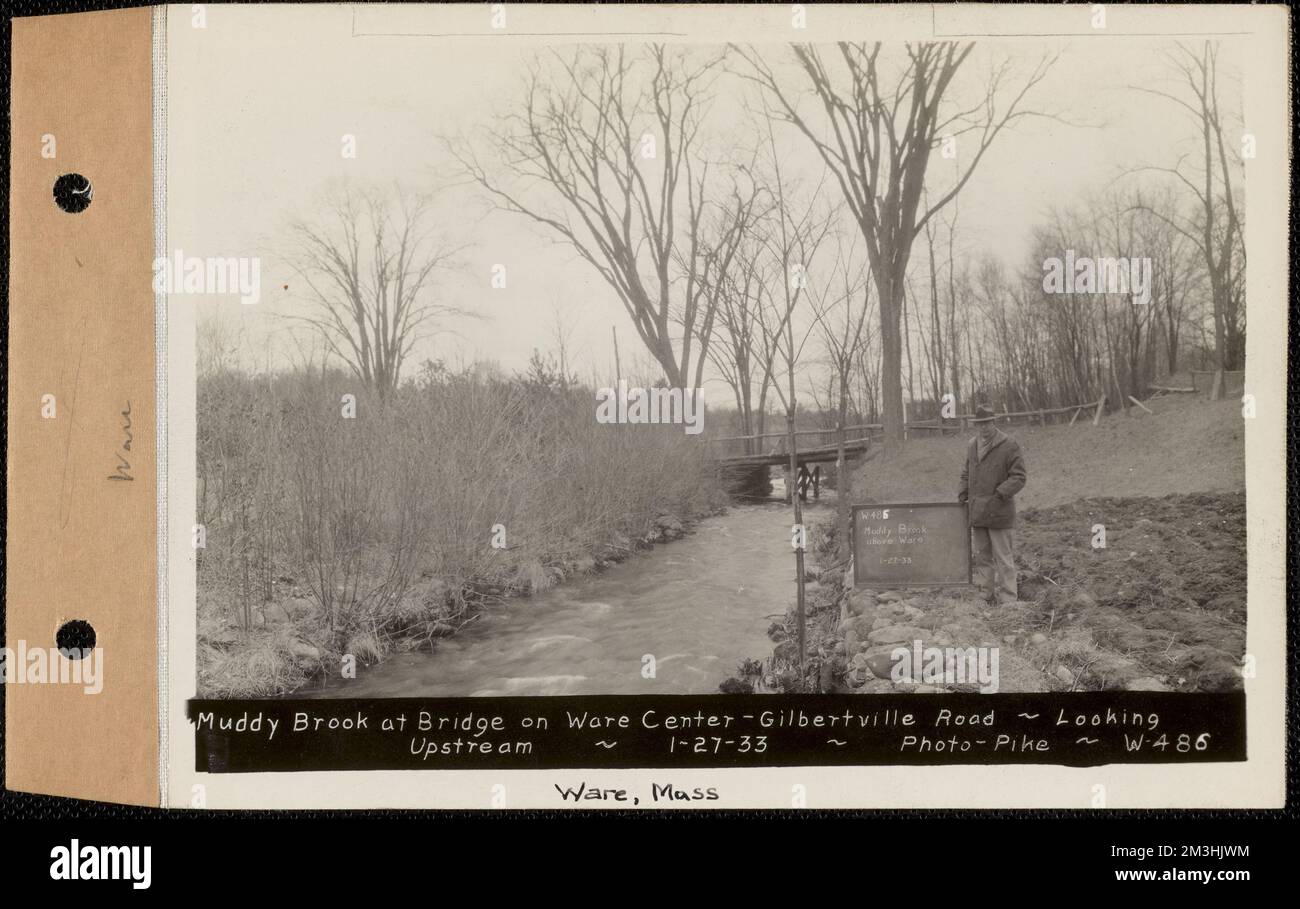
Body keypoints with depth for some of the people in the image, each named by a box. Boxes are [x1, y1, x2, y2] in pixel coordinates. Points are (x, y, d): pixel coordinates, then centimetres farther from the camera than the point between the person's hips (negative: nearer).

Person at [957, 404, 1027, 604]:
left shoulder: (1008, 445, -8)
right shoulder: (973, 445, 12)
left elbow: (1018, 477, -9)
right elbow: (966, 474, 23)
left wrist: (1000, 494, -21)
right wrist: (962, 494, 7)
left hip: (998, 511, -6)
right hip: (977, 512, 6)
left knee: (1003, 558, -2)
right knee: (982, 557, 11)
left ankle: (1006, 600, 2)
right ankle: (985, 595, 18)